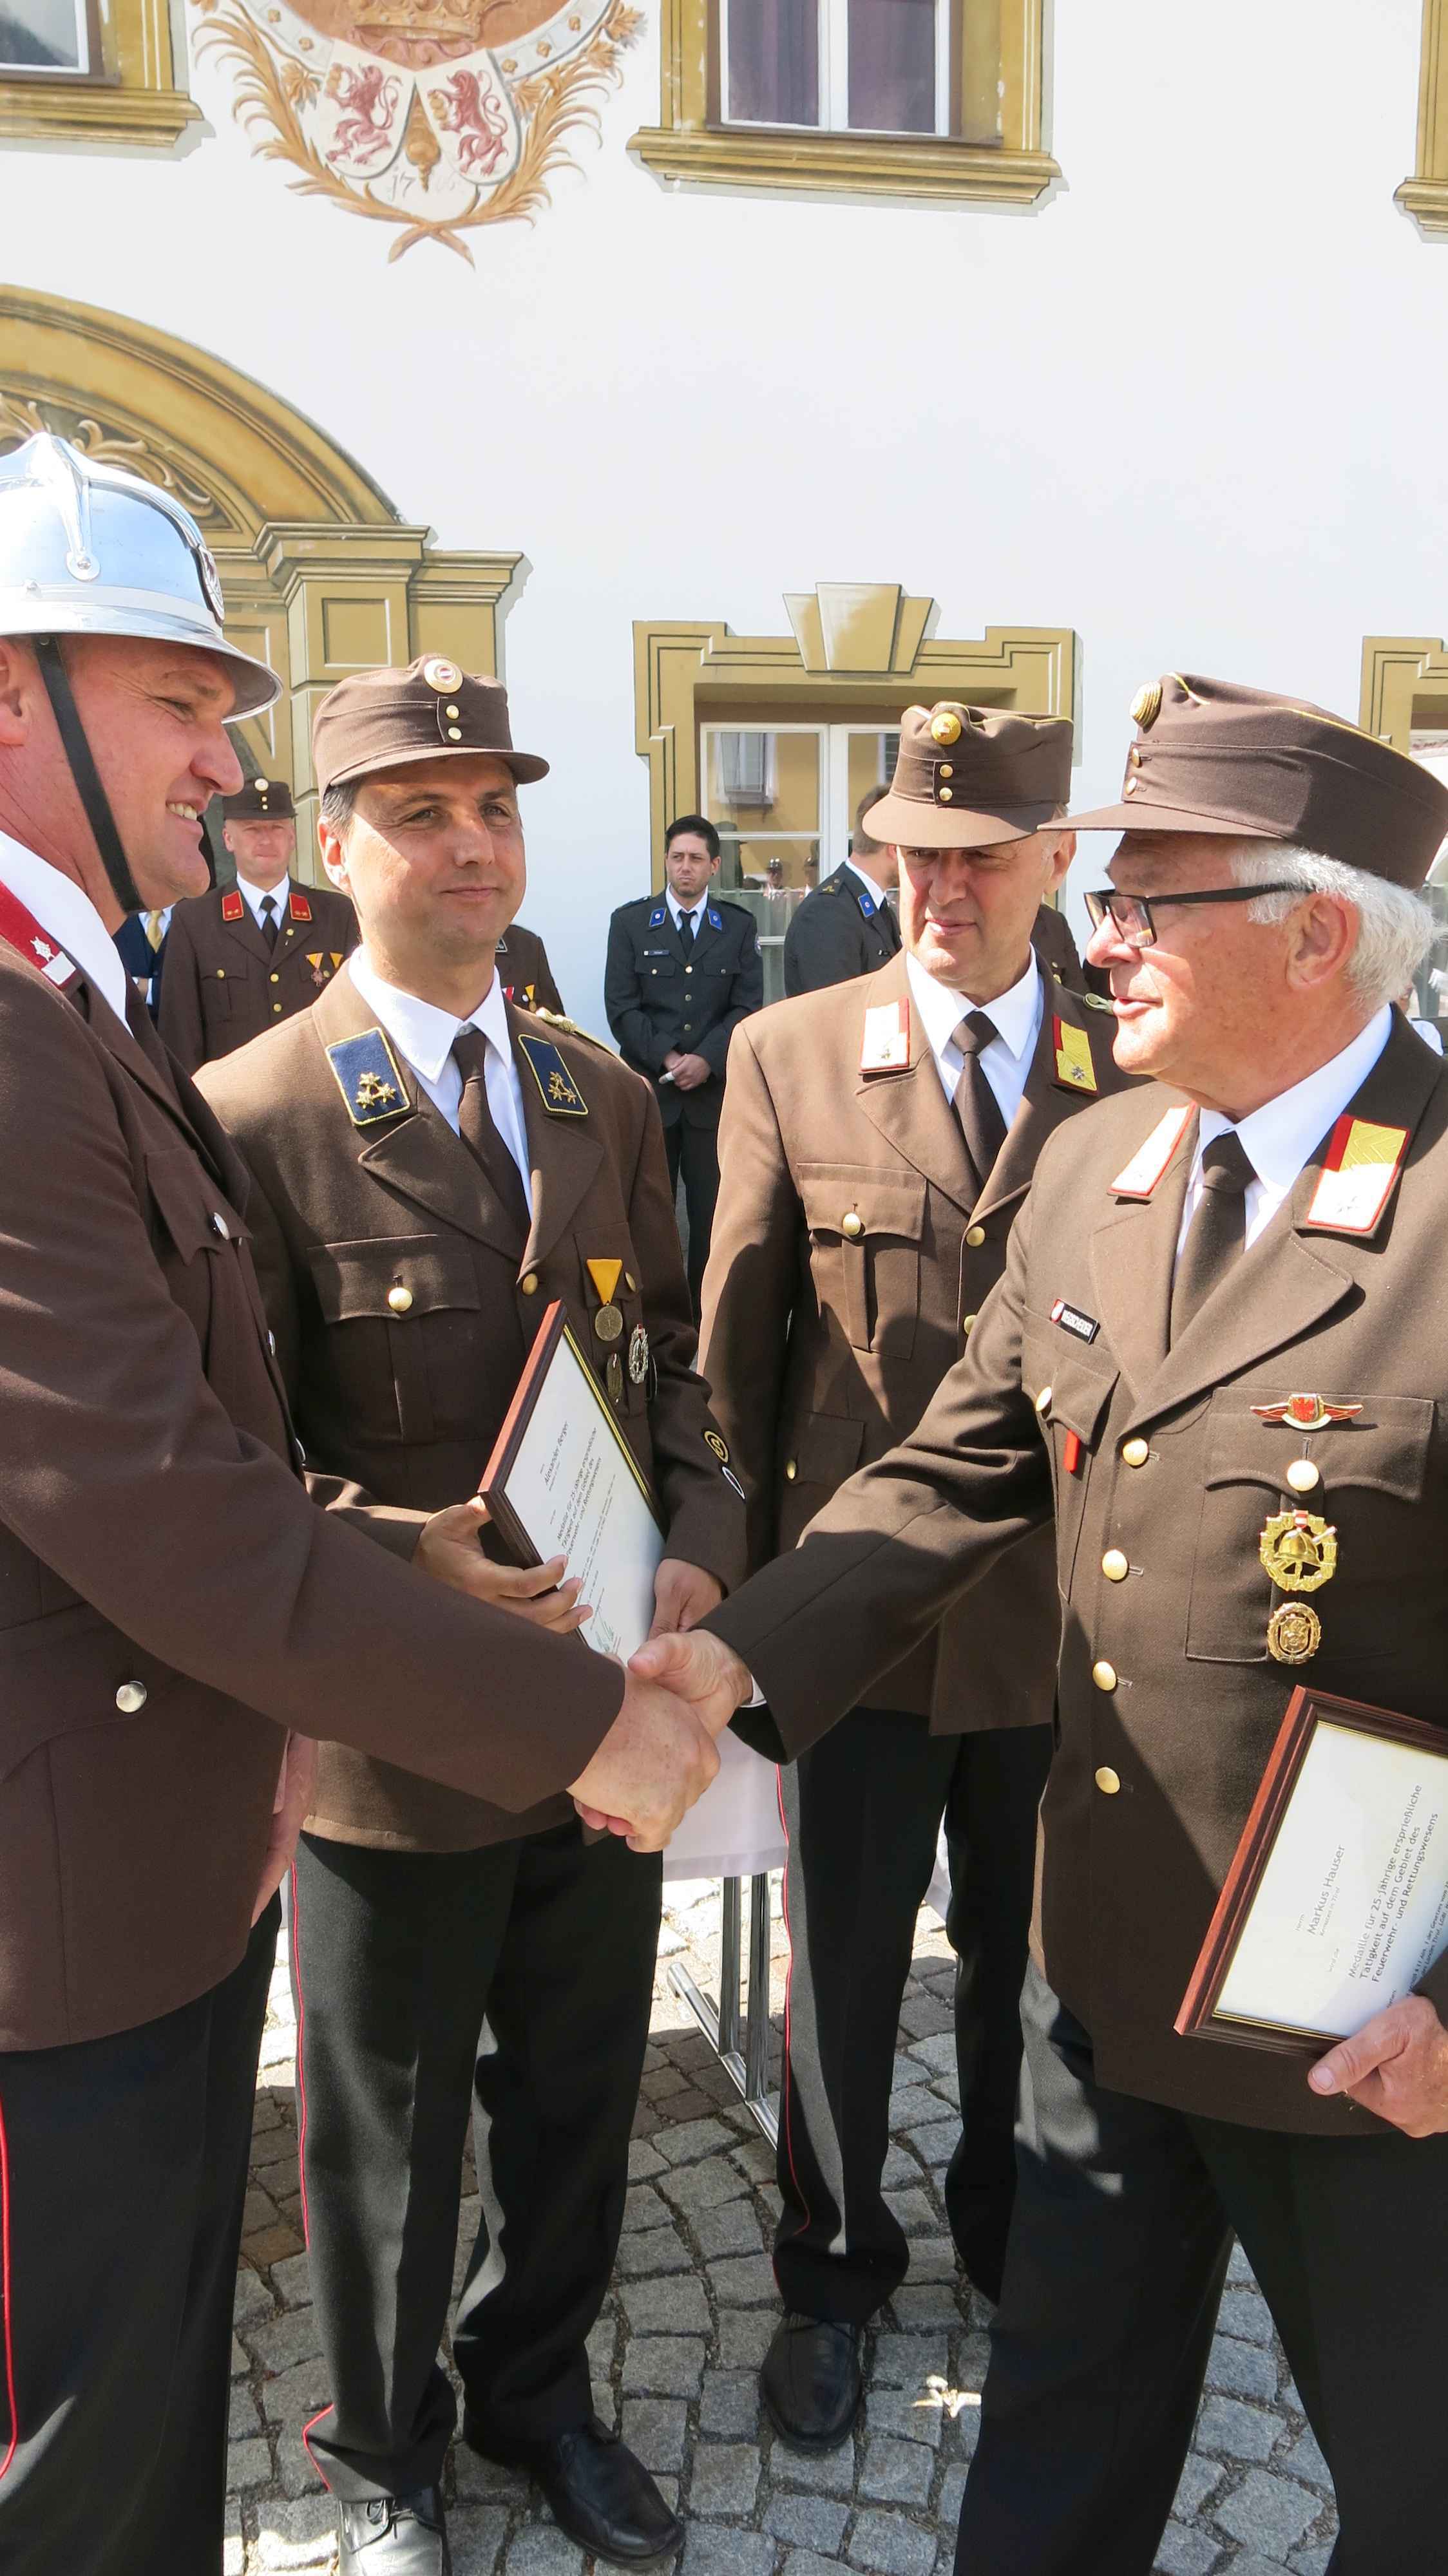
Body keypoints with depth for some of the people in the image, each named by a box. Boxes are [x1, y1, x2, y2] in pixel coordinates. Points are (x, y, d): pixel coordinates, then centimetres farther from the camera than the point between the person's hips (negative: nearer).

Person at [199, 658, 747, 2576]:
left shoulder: (606, 1098, 5)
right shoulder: (252, 1120, -14)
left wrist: (701, 1547, -6)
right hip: (392, 1742, -5)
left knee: (577, 2102, 23)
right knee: (390, 2139, 18)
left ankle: (538, 2386, 52)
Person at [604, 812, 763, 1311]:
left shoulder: (738, 926, 8)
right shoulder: (630, 922, 5)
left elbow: (747, 1006, 1)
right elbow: (621, 1006, -2)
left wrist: (706, 1060, -14)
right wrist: (666, 1058, -13)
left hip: (715, 1088, 1)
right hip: (648, 1086, 0)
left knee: (712, 1207, 4)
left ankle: (705, 1308, 13)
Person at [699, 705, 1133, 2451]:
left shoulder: (1132, 1072, -2)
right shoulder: (787, 1055, -4)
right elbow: (737, 1344, 0)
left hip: (1067, 1611, 1)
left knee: (1028, 1962, 19)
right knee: (843, 1971, 14)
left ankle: (1017, 2237, 47)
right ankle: (834, 2272, 41)